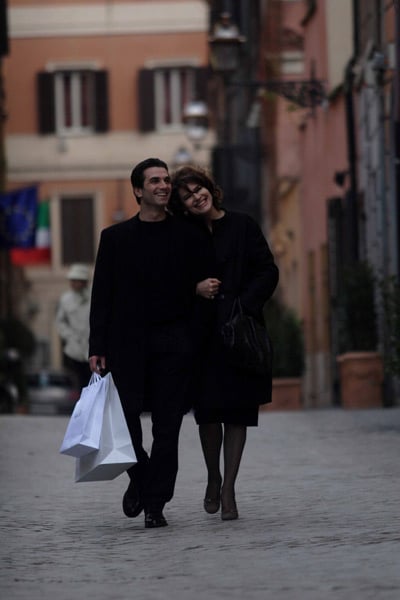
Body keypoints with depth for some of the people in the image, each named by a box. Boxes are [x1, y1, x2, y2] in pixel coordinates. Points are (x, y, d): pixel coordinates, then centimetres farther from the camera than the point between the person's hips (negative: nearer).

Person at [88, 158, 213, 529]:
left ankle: (155, 502, 5)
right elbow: (101, 296, 6)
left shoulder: (189, 237, 8)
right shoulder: (115, 237, 8)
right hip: (127, 342, 0)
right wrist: (97, 347, -2)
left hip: (173, 342, 0)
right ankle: (139, 477, 20)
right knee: (124, 415, -6)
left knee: (167, 425, -1)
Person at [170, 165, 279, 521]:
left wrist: (242, 306, -11)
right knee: (208, 411, 1)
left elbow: (268, 273, 1)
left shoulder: (243, 226, 4)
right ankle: (213, 479, 24)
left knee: (237, 412, -2)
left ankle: (228, 489, 3)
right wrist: (195, 289, -11)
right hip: (202, 333, 1)